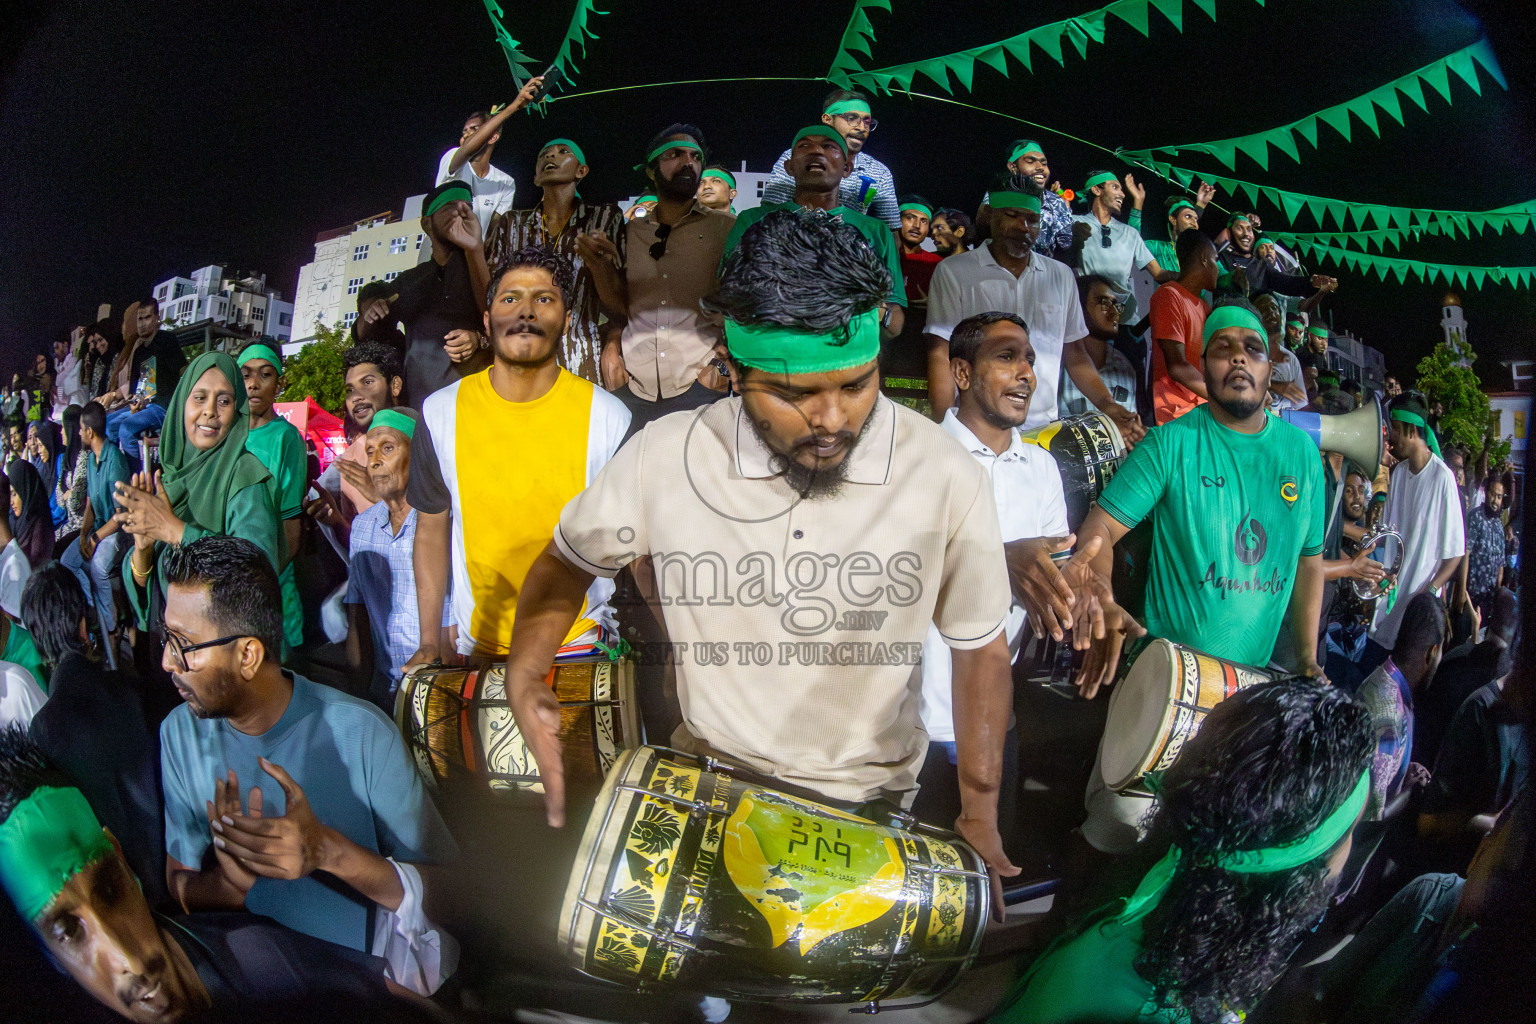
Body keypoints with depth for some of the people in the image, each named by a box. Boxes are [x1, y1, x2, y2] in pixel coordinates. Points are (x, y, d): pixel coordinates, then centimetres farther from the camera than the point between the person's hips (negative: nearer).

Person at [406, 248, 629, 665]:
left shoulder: (609, 417, -11)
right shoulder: (441, 413, -5)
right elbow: (432, 530, 4)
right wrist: (429, 642, 1)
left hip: (582, 644, -1)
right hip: (477, 645, 2)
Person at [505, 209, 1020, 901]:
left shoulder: (945, 479, -19)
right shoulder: (664, 457, -17)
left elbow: (980, 649, -4)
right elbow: (566, 564, 2)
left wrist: (979, 818, -4)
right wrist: (524, 675, -13)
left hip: (869, 803, 0)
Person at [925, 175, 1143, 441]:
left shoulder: (1061, 276, 15)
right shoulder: (953, 272, 3)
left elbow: (1074, 355, 18)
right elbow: (941, 355, -3)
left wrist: (1106, 405, 2)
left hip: (1045, 429, 3)